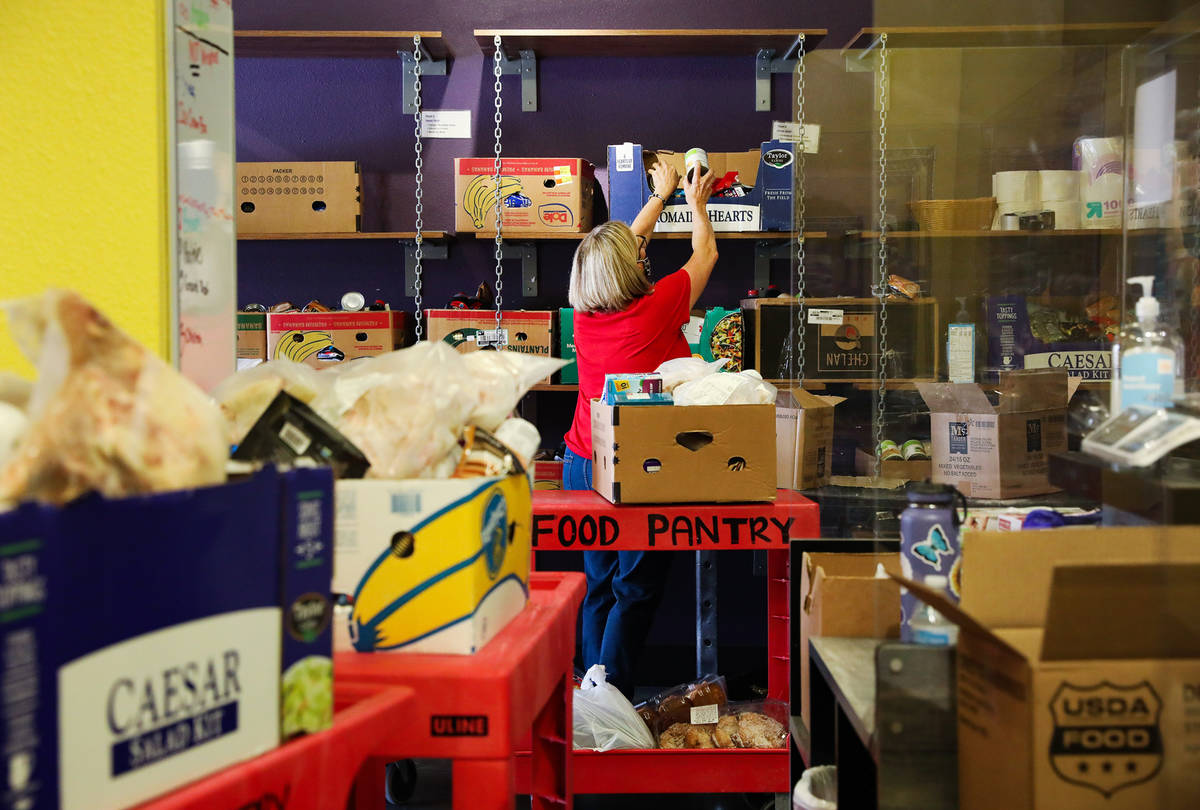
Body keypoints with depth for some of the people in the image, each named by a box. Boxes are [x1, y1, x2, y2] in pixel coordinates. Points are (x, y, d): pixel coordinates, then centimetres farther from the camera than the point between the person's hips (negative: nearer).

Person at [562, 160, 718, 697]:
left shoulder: (585, 312, 3)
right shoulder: (658, 307, -12)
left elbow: (623, 245, 21)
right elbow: (705, 254, 7)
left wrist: (661, 194, 35)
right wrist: (696, 203, 27)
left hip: (583, 464, 6)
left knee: (598, 588, 13)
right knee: (635, 591, 1)